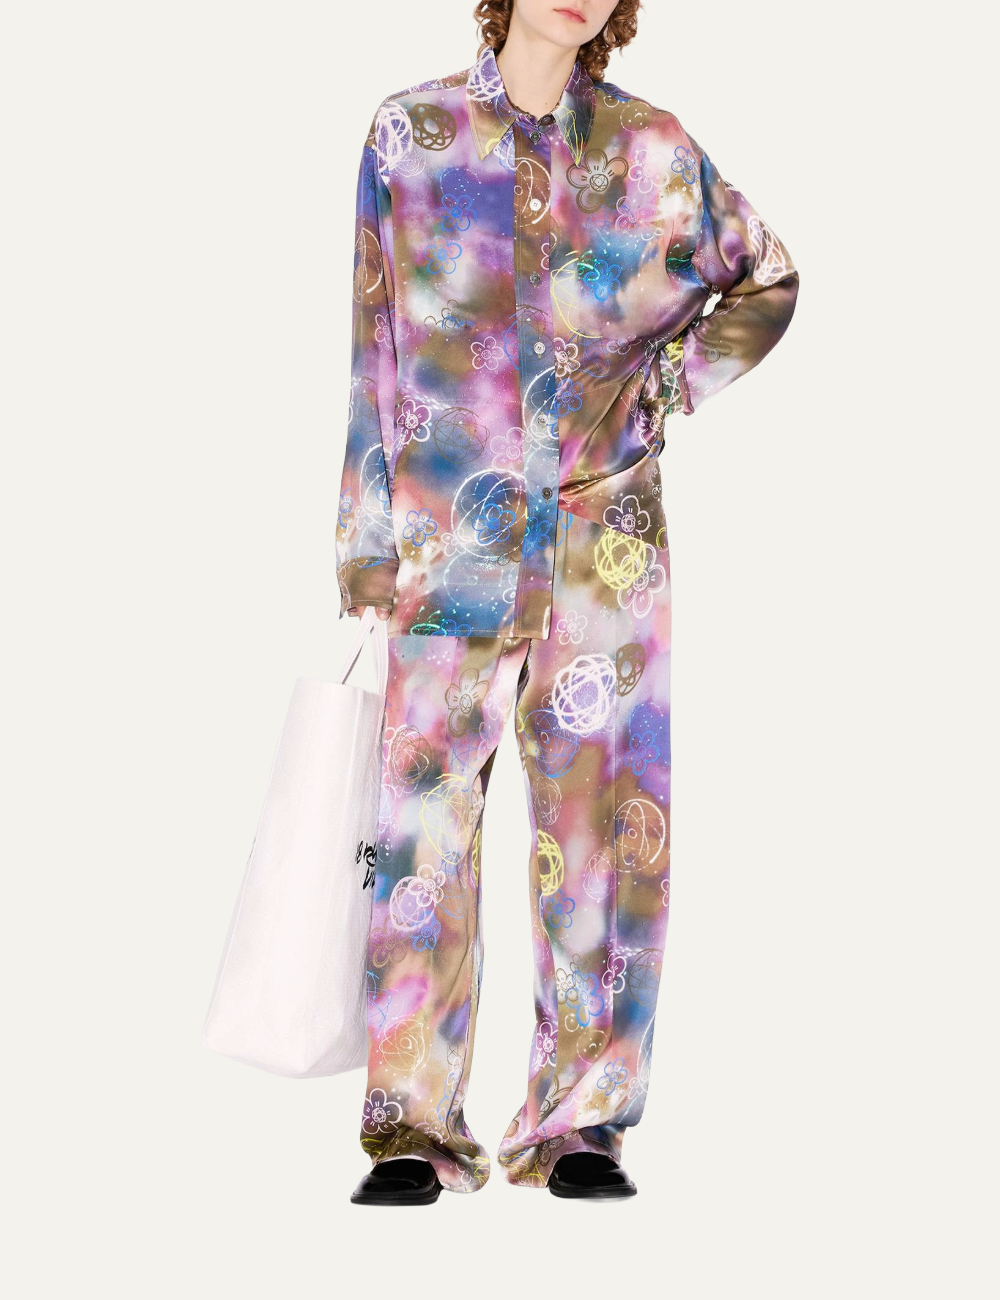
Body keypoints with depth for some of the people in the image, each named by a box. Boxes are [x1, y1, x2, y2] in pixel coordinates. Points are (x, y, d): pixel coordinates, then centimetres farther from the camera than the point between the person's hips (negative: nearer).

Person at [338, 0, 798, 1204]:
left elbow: (766, 279, 19)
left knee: (604, 815, 1)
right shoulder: (410, 133, 5)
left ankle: (582, 1124, 13)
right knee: (425, 816, -4)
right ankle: (415, 1128, 8)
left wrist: (672, 383, 3)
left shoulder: (651, 147, 6)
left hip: (608, 530, 1)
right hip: (452, 538, -1)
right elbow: (373, 346, 6)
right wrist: (367, 544, 4)